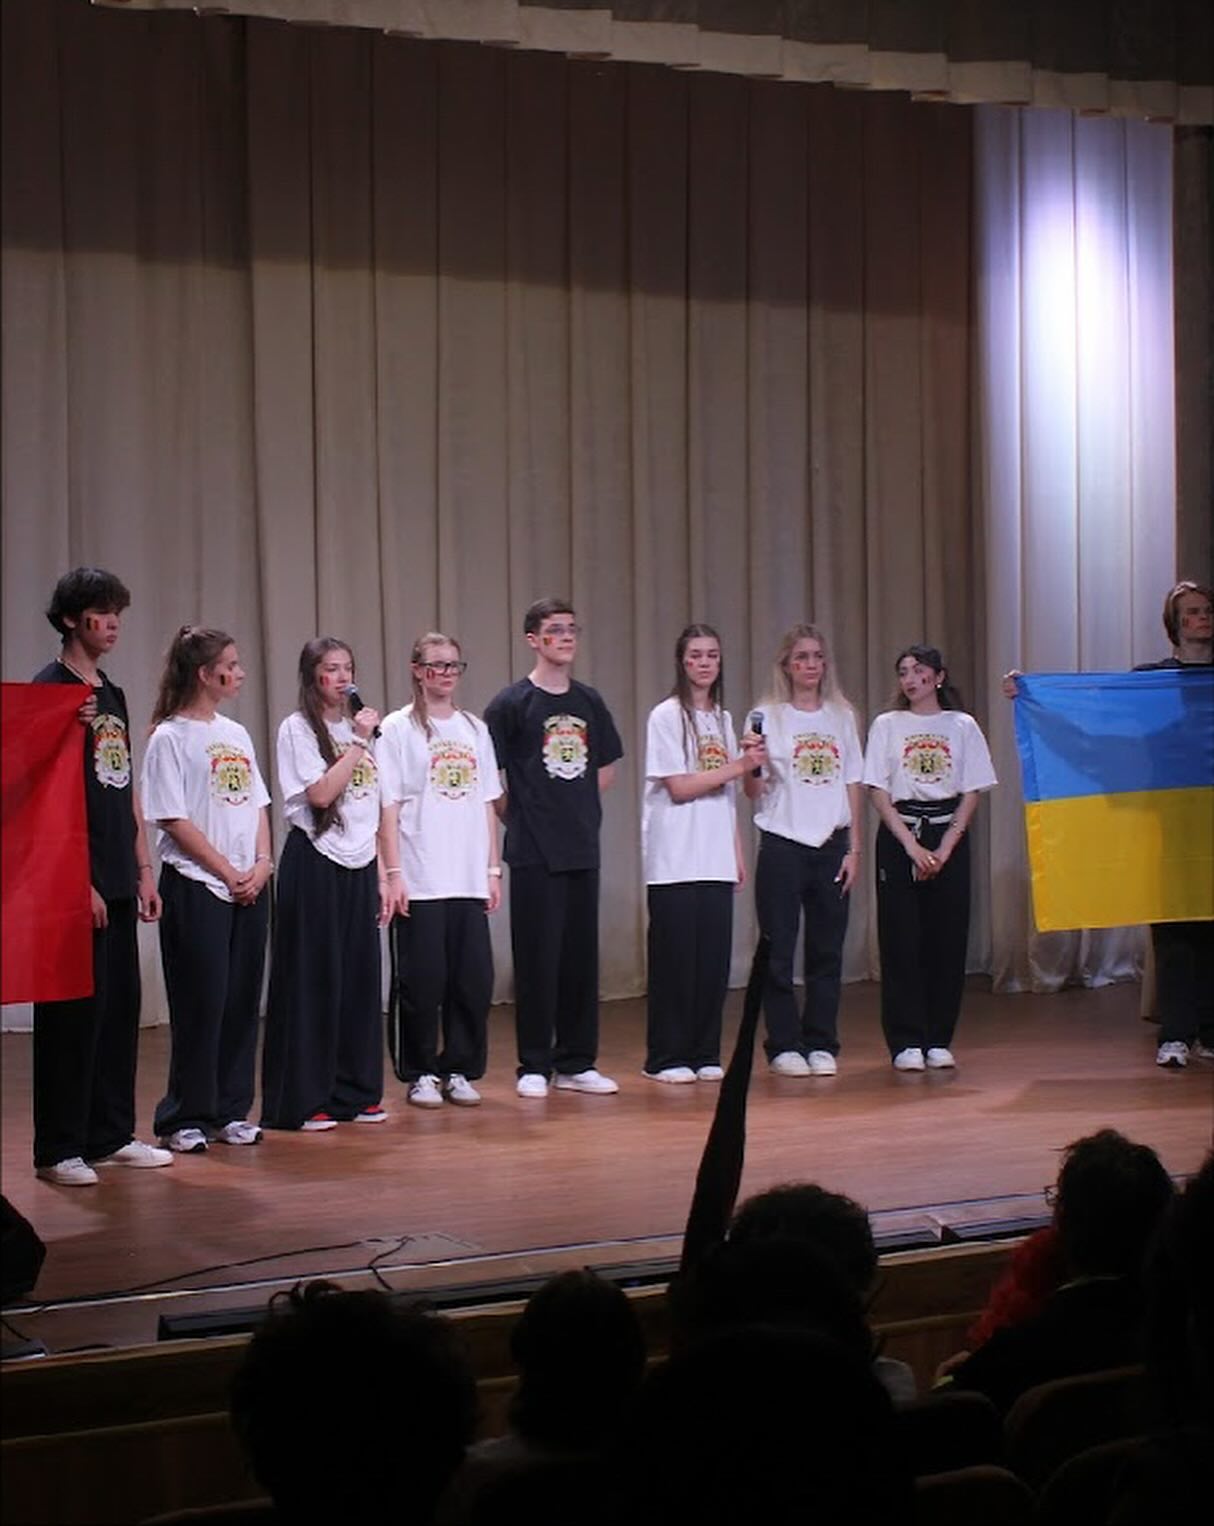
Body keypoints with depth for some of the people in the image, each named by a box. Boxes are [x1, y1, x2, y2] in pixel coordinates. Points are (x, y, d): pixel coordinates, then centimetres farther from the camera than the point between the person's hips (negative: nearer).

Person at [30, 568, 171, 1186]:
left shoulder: (113, 695, 16)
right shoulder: (51, 688, -8)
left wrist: (143, 871, 16)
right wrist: (78, 881, -17)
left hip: (117, 883, 8)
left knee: (120, 1007, 11)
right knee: (73, 1011, -5)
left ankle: (111, 1135, 20)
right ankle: (58, 1150, 2)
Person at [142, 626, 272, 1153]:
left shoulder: (235, 734, 14)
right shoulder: (170, 738, -7)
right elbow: (174, 819, -11)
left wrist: (262, 864, -1)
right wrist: (227, 872, -12)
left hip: (249, 887, 6)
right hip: (195, 887, -6)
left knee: (241, 1001, 7)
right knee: (201, 1004, -4)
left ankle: (229, 1112, 16)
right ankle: (185, 1119, 5)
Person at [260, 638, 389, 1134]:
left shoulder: (360, 728, 14)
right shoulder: (298, 729, -4)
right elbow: (320, 793, -17)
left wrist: (382, 875, 11)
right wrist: (358, 743, -13)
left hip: (360, 867, 6)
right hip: (315, 864, -6)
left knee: (361, 977, 7)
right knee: (312, 981, -3)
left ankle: (356, 1092, 16)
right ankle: (304, 1101, 1)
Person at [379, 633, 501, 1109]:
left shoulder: (475, 730, 13)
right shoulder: (399, 729, -1)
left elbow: (487, 805, 14)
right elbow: (389, 807, -5)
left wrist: (493, 868, 9)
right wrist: (394, 873, -11)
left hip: (470, 879, 4)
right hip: (420, 882, -4)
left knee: (473, 980, 3)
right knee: (422, 981, -1)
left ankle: (459, 1071, 16)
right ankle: (420, 1075, 11)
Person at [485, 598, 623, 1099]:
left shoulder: (589, 702, 10)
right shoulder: (512, 704, -6)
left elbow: (607, 766, 23)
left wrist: (583, 809, 13)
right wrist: (518, 817, -1)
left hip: (583, 848, 5)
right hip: (534, 852, -5)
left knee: (581, 957, 9)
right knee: (537, 958, -1)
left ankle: (576, 1063, 17)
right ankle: (533, 1067, 7)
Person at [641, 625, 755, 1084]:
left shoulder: (722, 719, 14)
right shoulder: (667, 716, -4)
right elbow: (679, 788, -11)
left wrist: (738, 854, 11)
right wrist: (739, 766, -15)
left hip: (716, 861, 5)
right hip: (675, 860, -5)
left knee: (714, 958, 3)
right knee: (675, 959, -3)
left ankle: (705, 1055, 11)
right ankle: (666, 1058, 4)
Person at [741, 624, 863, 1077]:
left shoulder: (841, 717, 10)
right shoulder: (767, 717, 0)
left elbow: (853, 786, 11)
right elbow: (754, 792, -2)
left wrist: (854, 848, 6)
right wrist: (751, 765, -23)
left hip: (831, 844, 3)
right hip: (783, 846, -3)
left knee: (827, 949, 4)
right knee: (779, 950, -2)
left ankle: (821, 1045, 12)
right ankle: (784, 1045, 5)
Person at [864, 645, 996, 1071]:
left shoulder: (962, 726, 6)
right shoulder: (887, 725, 5)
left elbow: (972, 792, 3)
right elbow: (879, 792, 0)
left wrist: (945, 847, -7)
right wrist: (912, 845, -10)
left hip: (948, 835, 1)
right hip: (899, 836, -1)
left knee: (948, 938, 0)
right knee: (901, 939, -3)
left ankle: (939, 1041, 7)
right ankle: (906, 1042, 0)